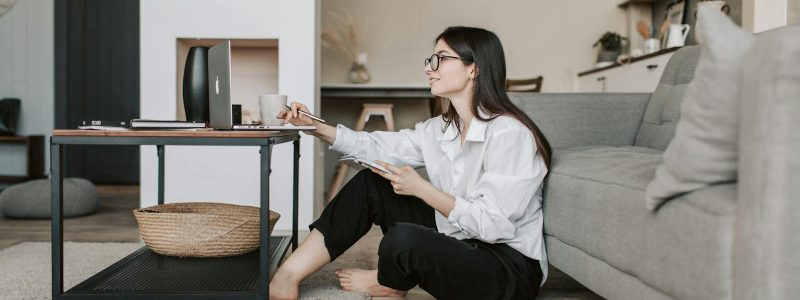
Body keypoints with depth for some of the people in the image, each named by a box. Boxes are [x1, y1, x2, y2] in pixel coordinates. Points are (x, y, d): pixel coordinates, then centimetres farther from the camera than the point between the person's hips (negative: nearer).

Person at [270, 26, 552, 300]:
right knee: (370, 183, 0)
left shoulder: (510, 133, -20)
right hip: (458, 245, 8)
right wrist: (315, 126, -3)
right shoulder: (442, 128, 6)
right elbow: (381, 146, 6)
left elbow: (492, 225, -25)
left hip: (510, 267, -8)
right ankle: (288, 276, 0)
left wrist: (420, 188, -23)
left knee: (403, 238, -32)